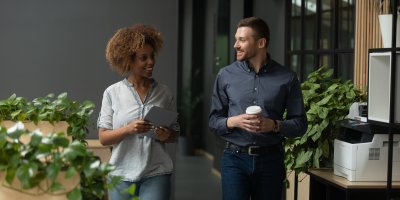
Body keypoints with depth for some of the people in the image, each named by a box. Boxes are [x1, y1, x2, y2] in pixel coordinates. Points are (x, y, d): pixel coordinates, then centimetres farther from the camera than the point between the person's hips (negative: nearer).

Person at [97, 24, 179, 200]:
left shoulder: (164, 93, 5)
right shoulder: (112, 93, 1)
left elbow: (175, 134, 12)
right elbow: (103, 138, 0)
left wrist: (167, 136, -10)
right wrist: (128, 129, -17)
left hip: (156, 174, 0)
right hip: (122, 174, 0)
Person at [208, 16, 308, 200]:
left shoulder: (287, 78, 1)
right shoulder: (226, 75, 3)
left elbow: (300, 124, 3)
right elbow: (214, 121, 6)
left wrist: (274, 125, -15)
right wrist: (233, 121, -14)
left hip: (271, 160, 1)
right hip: (235, 159, 0)